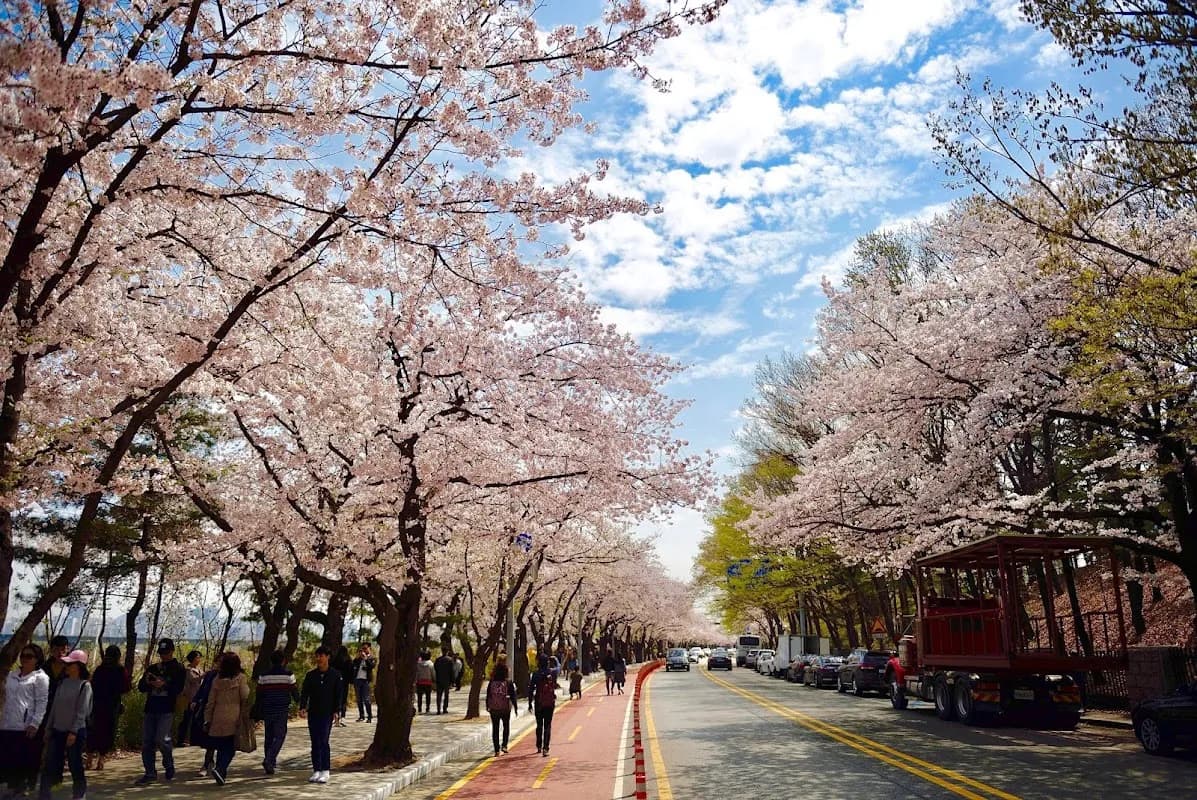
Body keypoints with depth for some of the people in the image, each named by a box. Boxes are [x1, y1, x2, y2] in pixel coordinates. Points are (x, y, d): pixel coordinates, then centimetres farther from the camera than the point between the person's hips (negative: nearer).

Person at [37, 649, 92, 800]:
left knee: (75, 765, 2)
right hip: (58, 730, 6)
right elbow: (55, 707, 13)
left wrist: (74, 732, -18)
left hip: (75, 732, -6)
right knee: (49, 765, 4)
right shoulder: (62, 682, 9)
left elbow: (82, 711, -14)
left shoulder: (84, 685, -9)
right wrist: (48, 728, 10)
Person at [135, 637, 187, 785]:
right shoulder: (152, 668, 16)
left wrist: (164, 685, -23)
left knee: (161, 739, -13)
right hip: (150, 709, 5)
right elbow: (141, 687, 10)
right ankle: (150, 773, 13)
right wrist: (147, 682, -12)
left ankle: (169, 766, 12)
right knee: (147, 742, 3)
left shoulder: (178, 669, 3)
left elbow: (178, 689, -8)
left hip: (167, 710, -5)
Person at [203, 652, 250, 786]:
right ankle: (220, 769, -16)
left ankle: (221, 771, 15)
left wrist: (207, 720, 14)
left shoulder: (217, 679, 7)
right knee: (230, 748, 2)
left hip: (218, 720, 4)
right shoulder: (240, 678, -4)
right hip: (234, 719, -4)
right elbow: (245, 698, -9)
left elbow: (210, 702, 9)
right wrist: (246, 717, -1)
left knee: (221, 748, 16)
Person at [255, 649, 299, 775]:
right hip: (282, 710, -3)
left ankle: (270, 762, 21)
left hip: (267, 710, 4)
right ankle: (269, 760, -16)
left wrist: (259, 711, 18)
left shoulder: (263, 675, 3)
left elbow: (259, 695, 7)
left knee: (269, 736, 16)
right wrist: (299, 703, 21)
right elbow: (294, 691, 1)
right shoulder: (288, 674, -5)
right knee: (279, 736, 0)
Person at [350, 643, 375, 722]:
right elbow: (353, 665, 2)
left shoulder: (371, 657, 6)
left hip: (365, 680, -4)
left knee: (366, 699, -8)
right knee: (359, 699, 7)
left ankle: (370, 716, -6)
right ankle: (361, 716, 14)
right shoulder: (358, 658, 16)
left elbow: (372, 665, -12)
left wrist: (366, 658, -13)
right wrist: (358, 657, -6)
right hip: (357, 679, 4)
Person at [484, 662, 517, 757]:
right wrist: (515, 706, 5)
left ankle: (497, 750, 7)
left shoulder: (491, 682, -3)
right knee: (506, 726, 19)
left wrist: (487, 706, 15)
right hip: (505, 708, -1)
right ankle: (504, 745, 6)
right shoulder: (508, 682, -7)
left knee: (495, 728, 9)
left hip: (494, 708, 1)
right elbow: (513, 696, -4)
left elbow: (488, 695, 3)